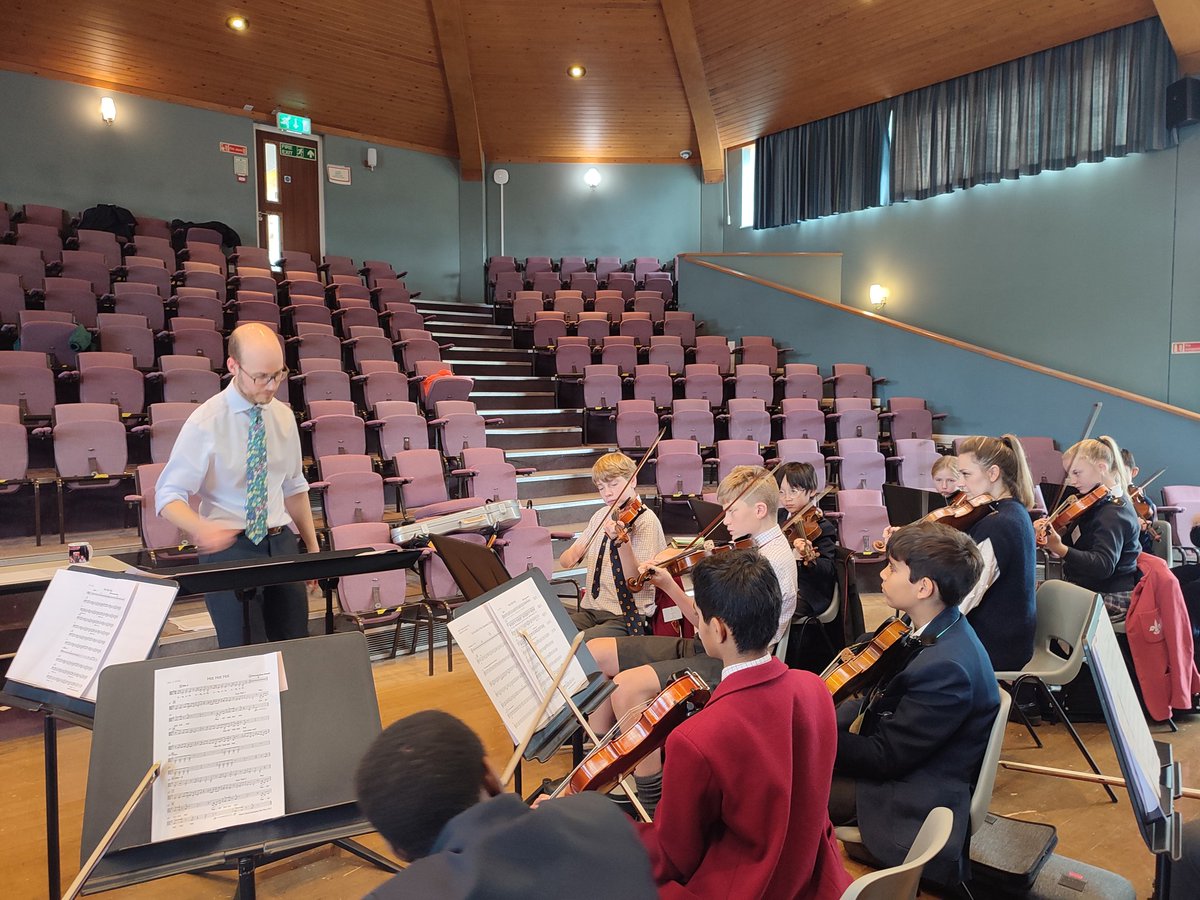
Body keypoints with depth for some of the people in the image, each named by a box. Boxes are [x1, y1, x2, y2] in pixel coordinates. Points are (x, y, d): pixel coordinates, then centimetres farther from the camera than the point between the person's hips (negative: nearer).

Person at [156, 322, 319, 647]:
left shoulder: (283, 416, 5)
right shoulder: (205, 422, -11)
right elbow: (168, 496, -10)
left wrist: (313, 547, 13)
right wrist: (201, 529, -30)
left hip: (282, 544, 5)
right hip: (229, 548, -5)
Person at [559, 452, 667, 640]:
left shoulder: (646, 520, -8)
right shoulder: (602, 515, 12)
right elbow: (567, 559, 13)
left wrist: (622, 542, -33)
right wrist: (569, 558, -12)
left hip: (626, 617, -6)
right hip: (590, 610, 6)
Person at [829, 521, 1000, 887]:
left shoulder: (947, 666, -31)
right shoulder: (935, 630, -3)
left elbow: (883, 756, -24)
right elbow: (882, 706, 5)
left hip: (913, 806, -9)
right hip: (894, 763, 9)